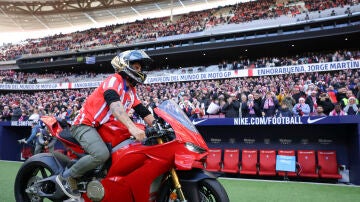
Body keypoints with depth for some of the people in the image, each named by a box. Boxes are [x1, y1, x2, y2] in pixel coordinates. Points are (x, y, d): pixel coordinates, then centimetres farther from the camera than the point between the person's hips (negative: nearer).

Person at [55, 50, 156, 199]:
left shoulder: (131, 91, 13)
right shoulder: (114, 80, -15)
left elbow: (143, 112, 12)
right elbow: (114, 104, -34)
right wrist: (132, 127, -48)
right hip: (86, 124, -9)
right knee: (102, 154, -32)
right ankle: (67, 176, -9)